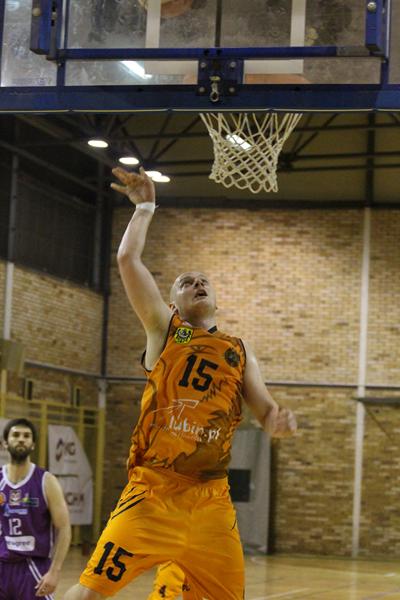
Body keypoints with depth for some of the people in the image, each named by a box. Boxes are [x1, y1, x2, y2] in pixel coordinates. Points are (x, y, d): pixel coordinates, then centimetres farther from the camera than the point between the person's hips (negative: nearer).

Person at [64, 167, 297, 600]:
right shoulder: (163, 329, 7)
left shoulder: (240, 352, 16)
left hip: (212, 497, 4)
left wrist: (278, 420, -11)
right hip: (153, 489, -3)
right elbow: (128, 260, -3)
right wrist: (145, 207, 7)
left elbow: (264, 408, 12)